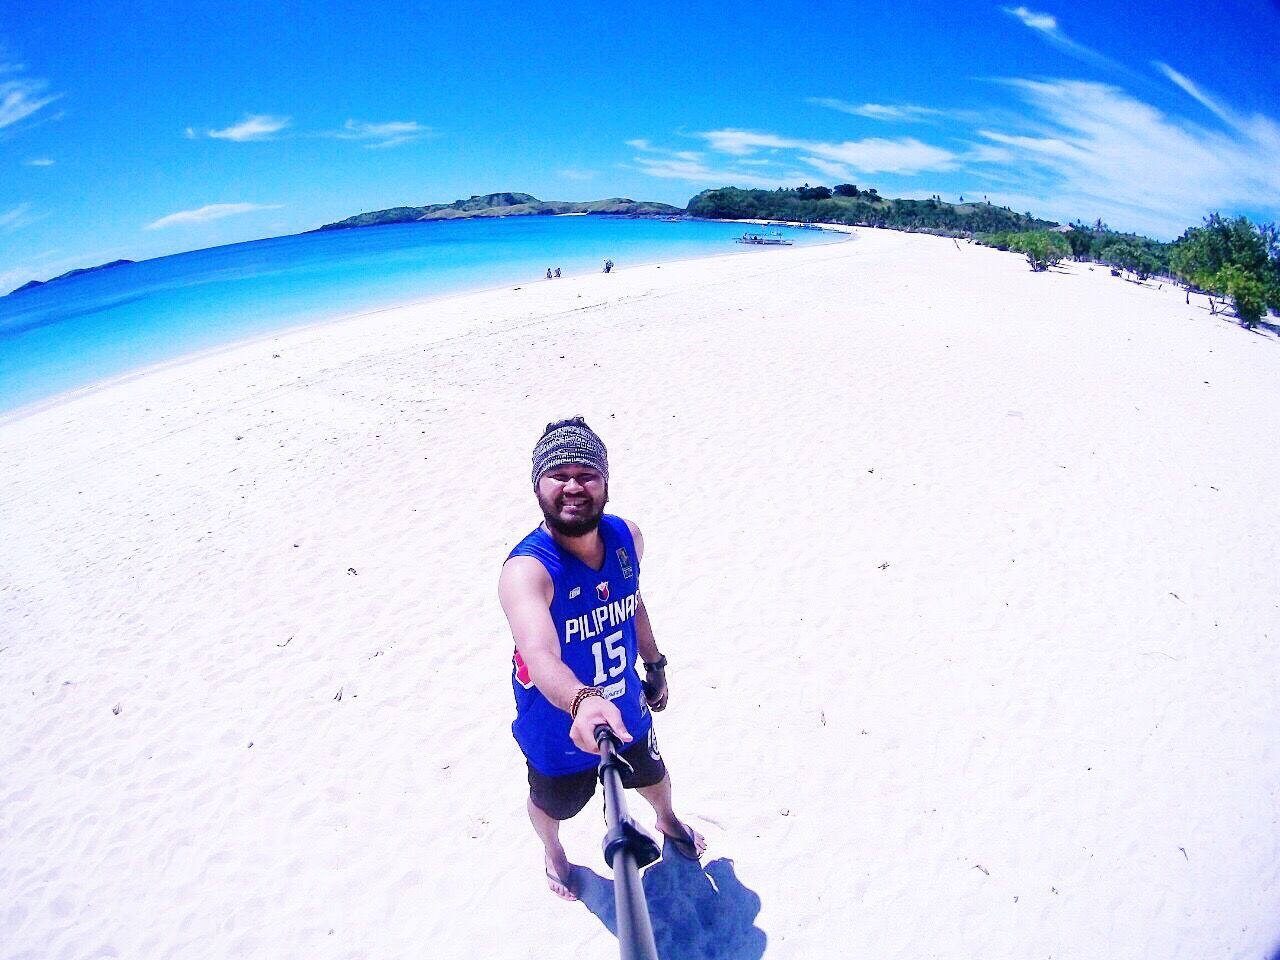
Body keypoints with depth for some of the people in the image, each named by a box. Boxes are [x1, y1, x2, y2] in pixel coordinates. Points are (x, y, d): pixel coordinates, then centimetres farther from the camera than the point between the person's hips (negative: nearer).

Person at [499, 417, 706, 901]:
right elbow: (540, 654, -53)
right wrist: (582, 700, -72)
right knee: (552, 805, 26)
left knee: (653, 776, 31)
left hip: (627, 710, 4)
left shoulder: (626, 537, -16)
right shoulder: (526, 569, -36)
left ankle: (668, 821, 68)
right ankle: (552, 851, 64)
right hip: (559, 729, -4)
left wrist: (654, 665, 13)